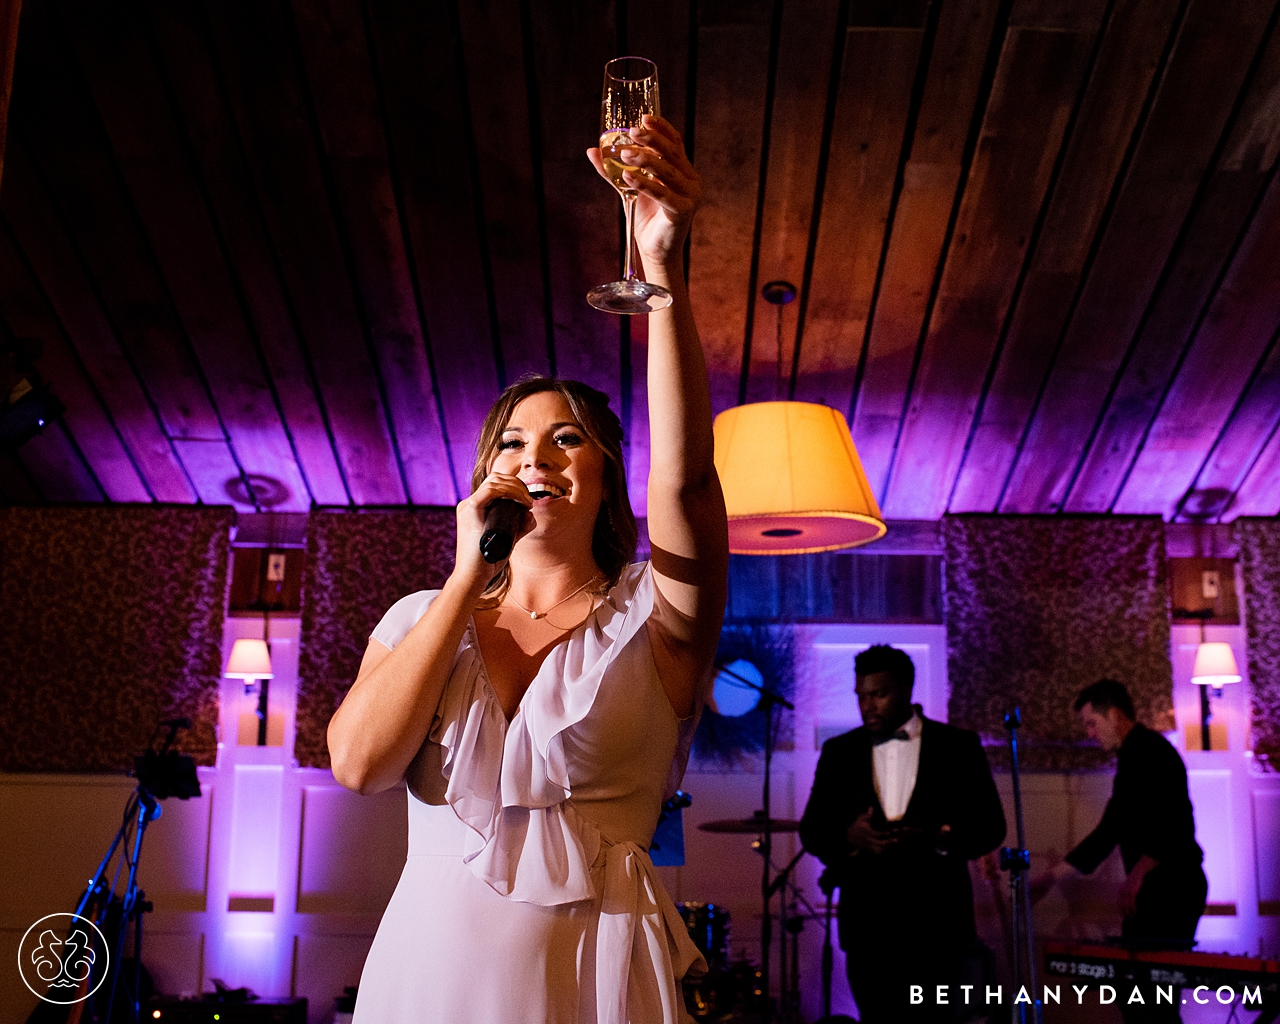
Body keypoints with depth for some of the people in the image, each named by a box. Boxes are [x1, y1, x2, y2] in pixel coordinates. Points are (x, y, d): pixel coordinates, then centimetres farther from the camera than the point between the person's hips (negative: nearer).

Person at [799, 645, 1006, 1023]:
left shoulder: (958, 747, 3)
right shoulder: (839, 752, 8)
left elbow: (990, 826, 1)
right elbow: (811, 830, 7)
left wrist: (937, 836, -18)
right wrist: (849, 837, -15)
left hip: (935, 924, -2)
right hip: (867, 925, 2)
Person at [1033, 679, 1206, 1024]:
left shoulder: (1153, 750, -10)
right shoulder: (1131, 758, 20)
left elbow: (1173, 823, -23)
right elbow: (1107, 833, 23)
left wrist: (1137, 873, -34)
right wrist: (1050, 877, 22)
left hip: (1171, 889, -10)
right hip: (1151, 891, 10)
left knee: (1154, 993, -12)